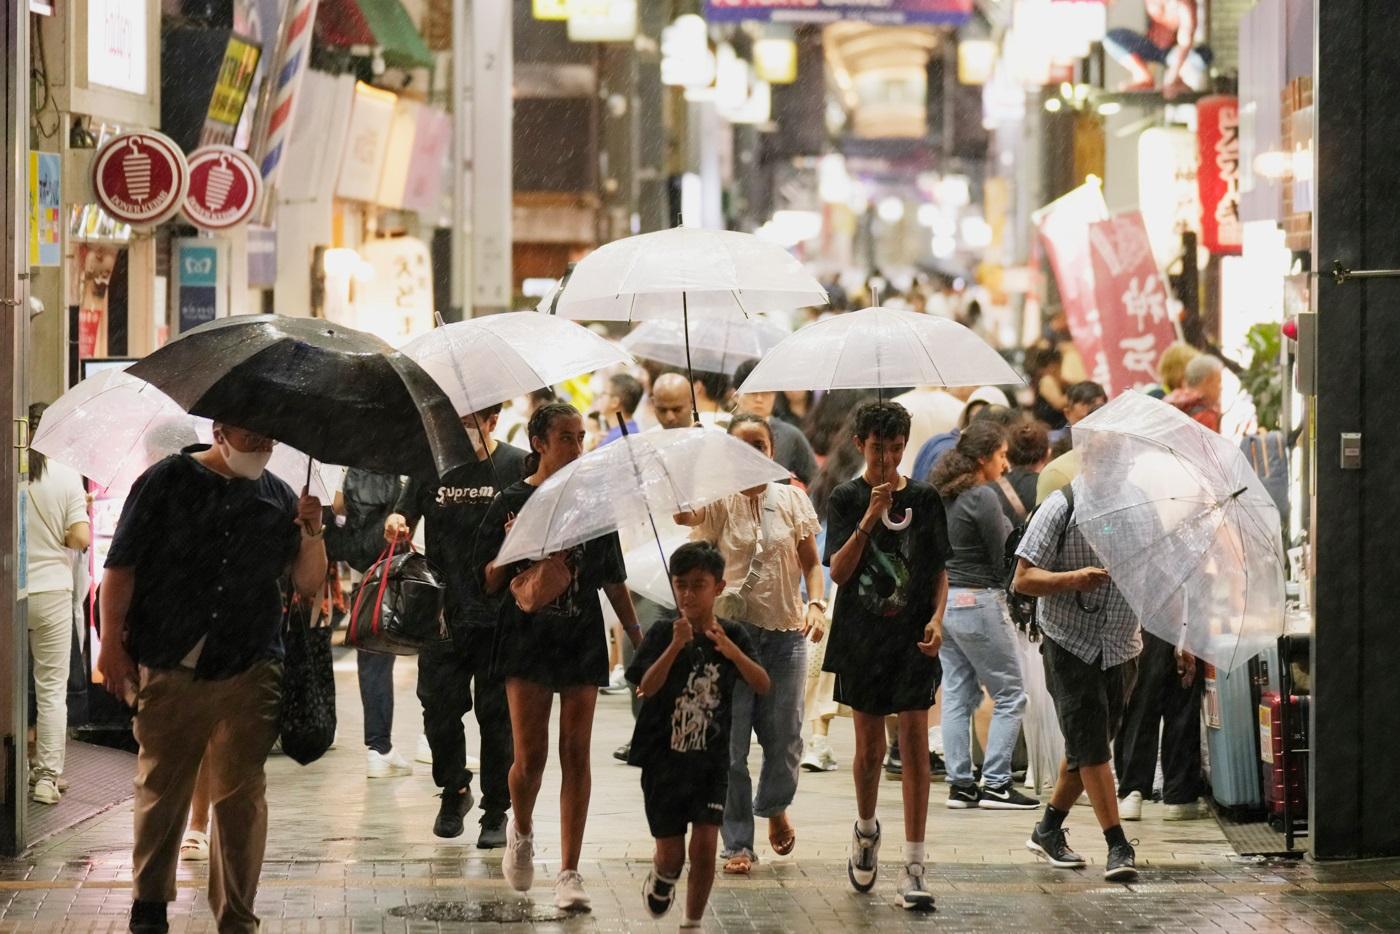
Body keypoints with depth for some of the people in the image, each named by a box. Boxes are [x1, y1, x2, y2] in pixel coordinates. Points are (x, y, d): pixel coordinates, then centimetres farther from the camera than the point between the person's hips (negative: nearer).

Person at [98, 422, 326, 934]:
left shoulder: (279, 498, 11)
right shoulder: (167, 481, 2)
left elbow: (309, 585, 9)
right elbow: (120, 568, 1)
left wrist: (312, 533, -9)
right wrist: (111, 643, -7)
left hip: (249, 675, 2)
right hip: (167, 672, -2)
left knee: (242, 798, 0)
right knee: (160, 791, 8)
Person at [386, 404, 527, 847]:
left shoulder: (516, 466, 0)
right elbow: (403, 523, 12)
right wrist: (396, 525, -12)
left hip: (499, 614, -2)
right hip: (442, 612, 2)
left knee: (496, 715, 2)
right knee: (439, 708, 3)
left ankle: (495, 812, 12)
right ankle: (453, 791, 26)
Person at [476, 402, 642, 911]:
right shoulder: (512, 501, -1)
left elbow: (614, 578, 13)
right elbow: (489, 582, 0)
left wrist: (636, 634, 10)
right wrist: (510, 550, -18)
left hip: (582, 640, 2)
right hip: (527, 636, -2)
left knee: (576, 754, -1)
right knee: (530, 756, -6)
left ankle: (569, 870, 2)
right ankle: (521, 831, 25)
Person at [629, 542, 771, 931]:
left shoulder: (733, 636, -1)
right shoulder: (662, 634, -6)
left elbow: (763, 686, -13)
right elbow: (646, 687, -19)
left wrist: (731, 650, -29)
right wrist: (675, 646, -31)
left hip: (711, 759, 1)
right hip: (664, 758, -1)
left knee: (705, 844, -9)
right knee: (671, 853, 5)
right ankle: (662, 877, 40)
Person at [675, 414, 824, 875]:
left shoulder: (792, 500, 7)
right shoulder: (719, 502, 2)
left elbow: (811, 562, 11)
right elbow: (683, 514, -16)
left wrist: (816, 603, -5)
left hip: (786, 631, 2)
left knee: (784, 736, 4)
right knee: (730, 741, -3)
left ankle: (774, 806, 37)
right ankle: (738, 843, 4)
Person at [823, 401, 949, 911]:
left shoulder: (923, 498, 3)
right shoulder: (846, 499, -1)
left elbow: (940, 569, 8)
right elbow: (838, 572, -10)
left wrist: (937, 616, -8)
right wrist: (870, 518, -20)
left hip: (912, 639, 0)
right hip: (863, 638, 0)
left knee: (915, 741, -8)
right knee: (869, 745, 10)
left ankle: (914, 866, -8)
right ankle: (866, 830, 39)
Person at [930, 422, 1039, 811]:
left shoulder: (943, 497, 10)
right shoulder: (983, 497, -15)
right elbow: (1002, 560, -12)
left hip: (943, 600, 8)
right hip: (977, 601, -8)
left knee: (957, 695, 9)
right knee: (1010, 695, 0)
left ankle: (960, 784, 9)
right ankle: (996, 783, -2)